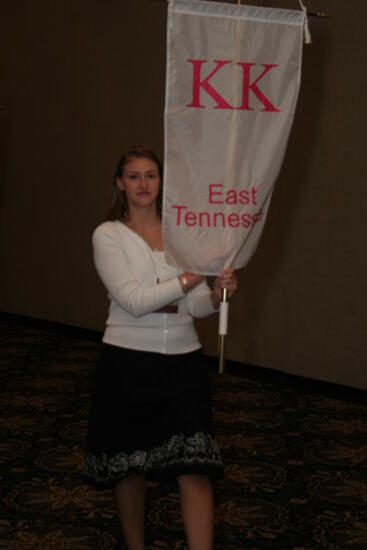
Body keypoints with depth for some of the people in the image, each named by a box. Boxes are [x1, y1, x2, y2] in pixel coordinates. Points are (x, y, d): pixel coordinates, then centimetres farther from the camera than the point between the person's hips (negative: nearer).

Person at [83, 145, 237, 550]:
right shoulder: (108, 235, -4)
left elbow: (196, 306, 6)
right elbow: (133, 301, -16)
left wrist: (216, 295, -17)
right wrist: (194, 275, -23)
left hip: (183, 361, 2)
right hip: (128, 363, -2)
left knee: (196, 470, -6)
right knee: (129, 466, 11)